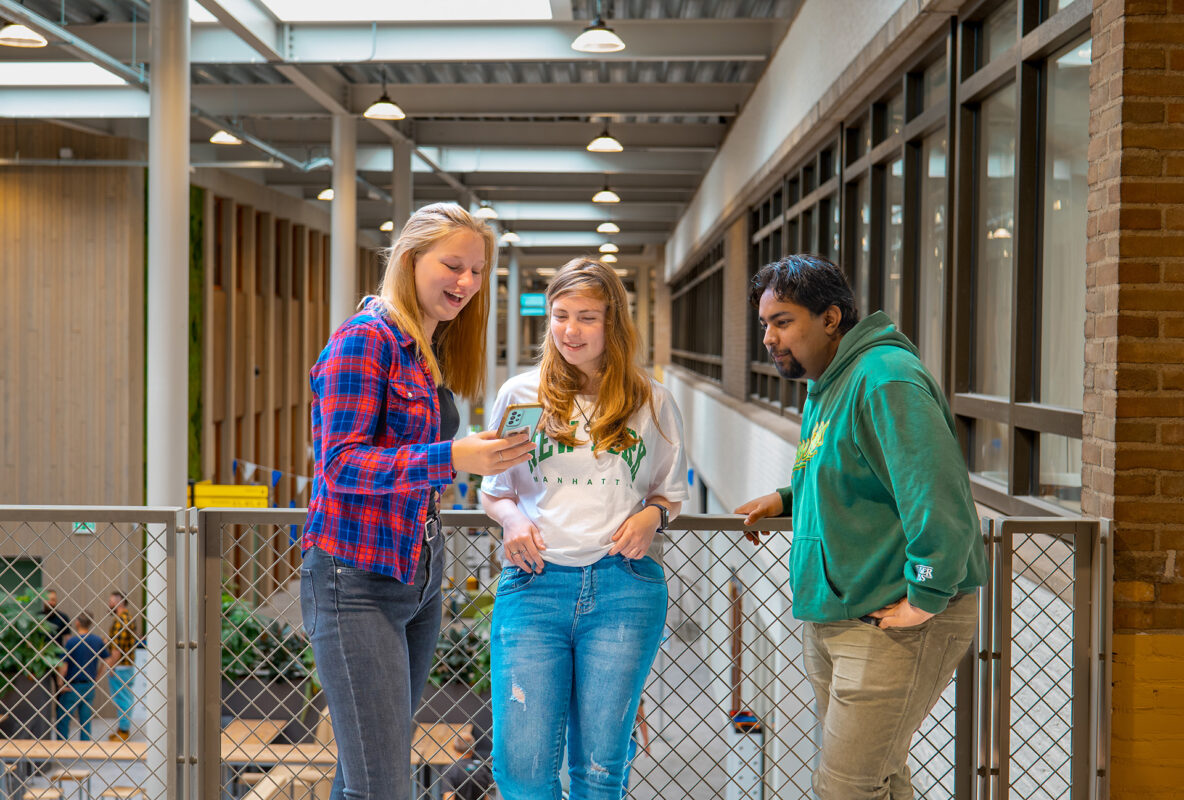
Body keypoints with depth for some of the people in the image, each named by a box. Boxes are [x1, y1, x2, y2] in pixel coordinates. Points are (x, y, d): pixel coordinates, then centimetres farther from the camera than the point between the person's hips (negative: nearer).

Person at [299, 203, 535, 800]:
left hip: (418, 581, 9)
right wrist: (452, 459, -27)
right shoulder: (365, 338, -10)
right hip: (357, 582, -8)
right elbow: (340, 463, -18)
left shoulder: (430, 353, 16)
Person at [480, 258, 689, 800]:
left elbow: (672, 490, 19)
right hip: (534, 583, 0)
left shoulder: (651, 402, 10)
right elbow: (492, 490, 16)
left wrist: (652, 514, -4)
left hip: (624, 587, 0)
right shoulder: (520, 393, 9)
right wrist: (511, 518, -6)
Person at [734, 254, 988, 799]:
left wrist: (926, 598, -25)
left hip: (894, 626, -10)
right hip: (831, 620, 10)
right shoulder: (822, 387, 14)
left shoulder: (884, 380, -20)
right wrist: (789, 499, 15)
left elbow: (939, 494, -29)